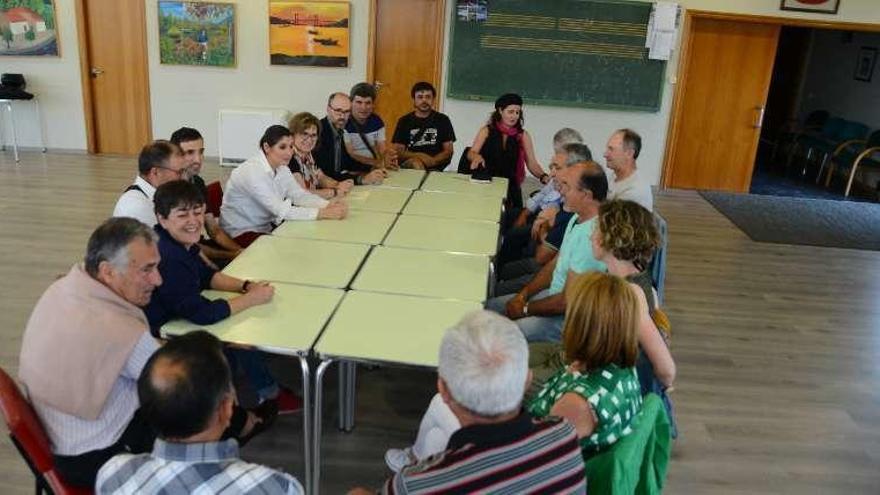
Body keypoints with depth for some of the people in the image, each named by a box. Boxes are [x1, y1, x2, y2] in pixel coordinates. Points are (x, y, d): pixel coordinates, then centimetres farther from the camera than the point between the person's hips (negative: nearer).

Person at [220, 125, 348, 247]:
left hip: (266, 227, 8)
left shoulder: (281, 168, 1)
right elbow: (281, 210, -30)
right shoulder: (252, 171, -25)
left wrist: (328, 205, -23)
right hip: (241, 233, -8)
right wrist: (323, 213, -32)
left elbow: (299, 195, -4)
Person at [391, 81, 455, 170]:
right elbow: (399, 152, 2)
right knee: (415, 162, -33)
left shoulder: (442, 120, 7)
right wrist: (419, 156, -16)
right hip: (408, 166, 0)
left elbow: (448, 151, 4)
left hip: (435, 167, 0)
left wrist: (433, 161, -16)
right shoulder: (404, 121, 8)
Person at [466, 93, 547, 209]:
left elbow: (532, 163, 1)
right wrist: (477, 157, -26)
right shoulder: (487, 131, 4)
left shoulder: (523, 135, 6)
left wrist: (544, 177, -19)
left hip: (510, 187, 1)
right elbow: (471, 154, -2)